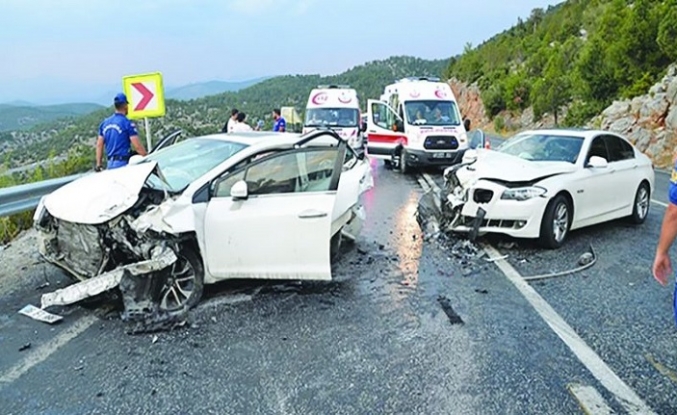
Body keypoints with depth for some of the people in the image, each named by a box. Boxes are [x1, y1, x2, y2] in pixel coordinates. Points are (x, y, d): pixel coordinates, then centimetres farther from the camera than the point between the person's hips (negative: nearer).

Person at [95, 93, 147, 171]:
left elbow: (99, 145, 13)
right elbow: (137, 146, -15)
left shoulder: (105, 123, 12)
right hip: (122, 163, -7)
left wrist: (98, 164, 16)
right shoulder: (127, 123, -9)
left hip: (110, 164, 7)